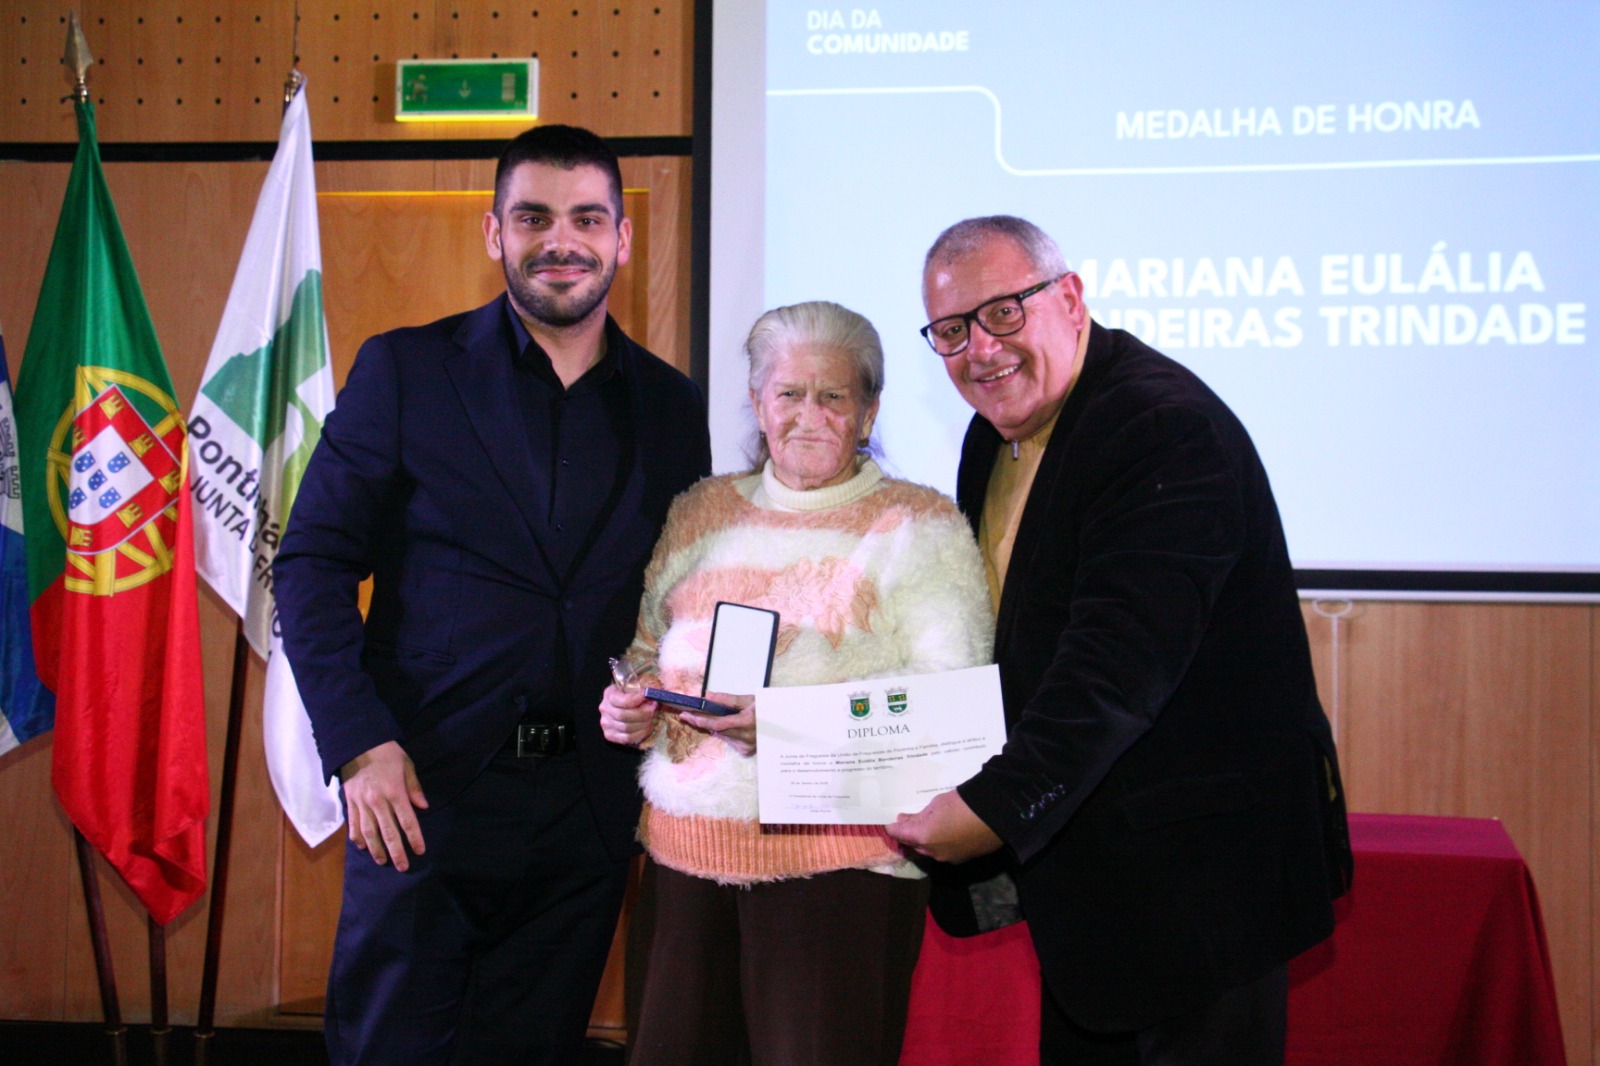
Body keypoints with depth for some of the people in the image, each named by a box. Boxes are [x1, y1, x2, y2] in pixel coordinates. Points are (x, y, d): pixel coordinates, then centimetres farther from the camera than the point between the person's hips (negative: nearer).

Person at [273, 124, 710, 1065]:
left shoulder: (672, 406, 8)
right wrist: (360, 746, -12)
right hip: (422, 791, -2)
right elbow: (313, 564, -3)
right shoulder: (406, 370, -1)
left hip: (591, 807, 3)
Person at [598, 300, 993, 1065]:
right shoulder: (702, 512, 16)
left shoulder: (917, 524, 1)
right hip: (688, 856, 4)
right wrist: (629, 706, 0)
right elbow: (646, 649, 24)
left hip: (838, 855, -4)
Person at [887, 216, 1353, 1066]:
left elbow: (1122, 656, -31)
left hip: (1195, 867, -9)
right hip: (1077, 864, 9)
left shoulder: (1169, 429, -21)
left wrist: (1000, 805, -33)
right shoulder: (996, 435, 9)